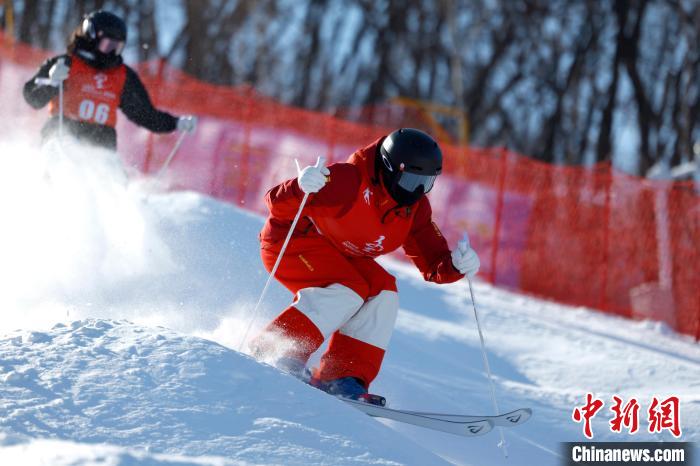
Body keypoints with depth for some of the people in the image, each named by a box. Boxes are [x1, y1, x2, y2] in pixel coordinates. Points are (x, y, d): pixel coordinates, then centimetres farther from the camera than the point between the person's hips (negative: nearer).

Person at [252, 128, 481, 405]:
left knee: (383, 292, -12)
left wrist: (455, 265, -26)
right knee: (349, 290, -27)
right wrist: (301, 188, -53)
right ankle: (276, 351, -25)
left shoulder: (415, 209, -5)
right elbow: (277, 202, -31)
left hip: (336, 256, 8)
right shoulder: (349, 182, -28)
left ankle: (343, 378, -17)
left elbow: (433, 265, -3)